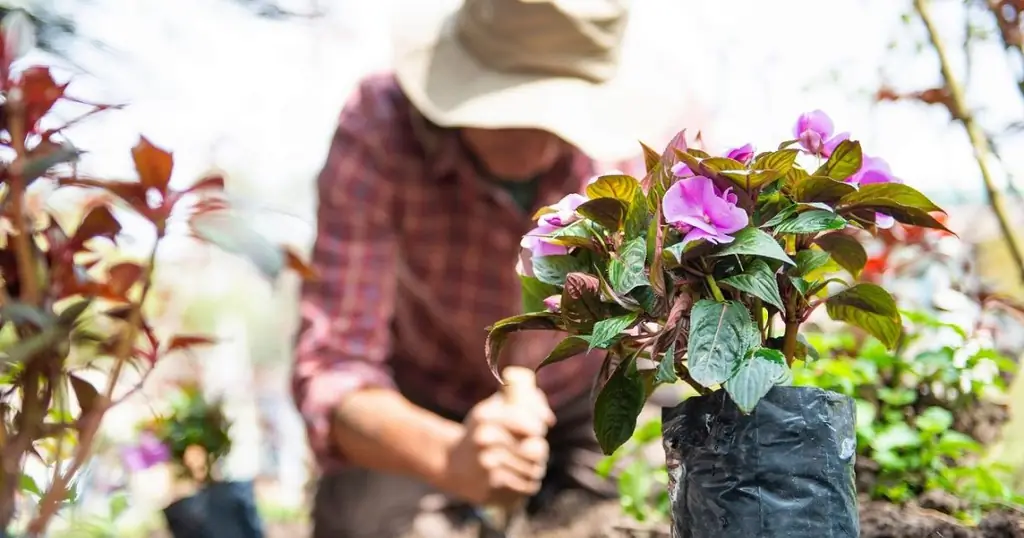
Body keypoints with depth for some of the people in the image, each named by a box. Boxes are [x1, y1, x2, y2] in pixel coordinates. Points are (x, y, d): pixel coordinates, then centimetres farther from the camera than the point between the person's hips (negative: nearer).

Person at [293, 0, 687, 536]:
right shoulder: (377, 130, -33)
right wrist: (451, 458, -56)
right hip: (417, 411, -1)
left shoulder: (639, 132, -28)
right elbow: (330, 371, -36)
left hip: (584, 397, 2)